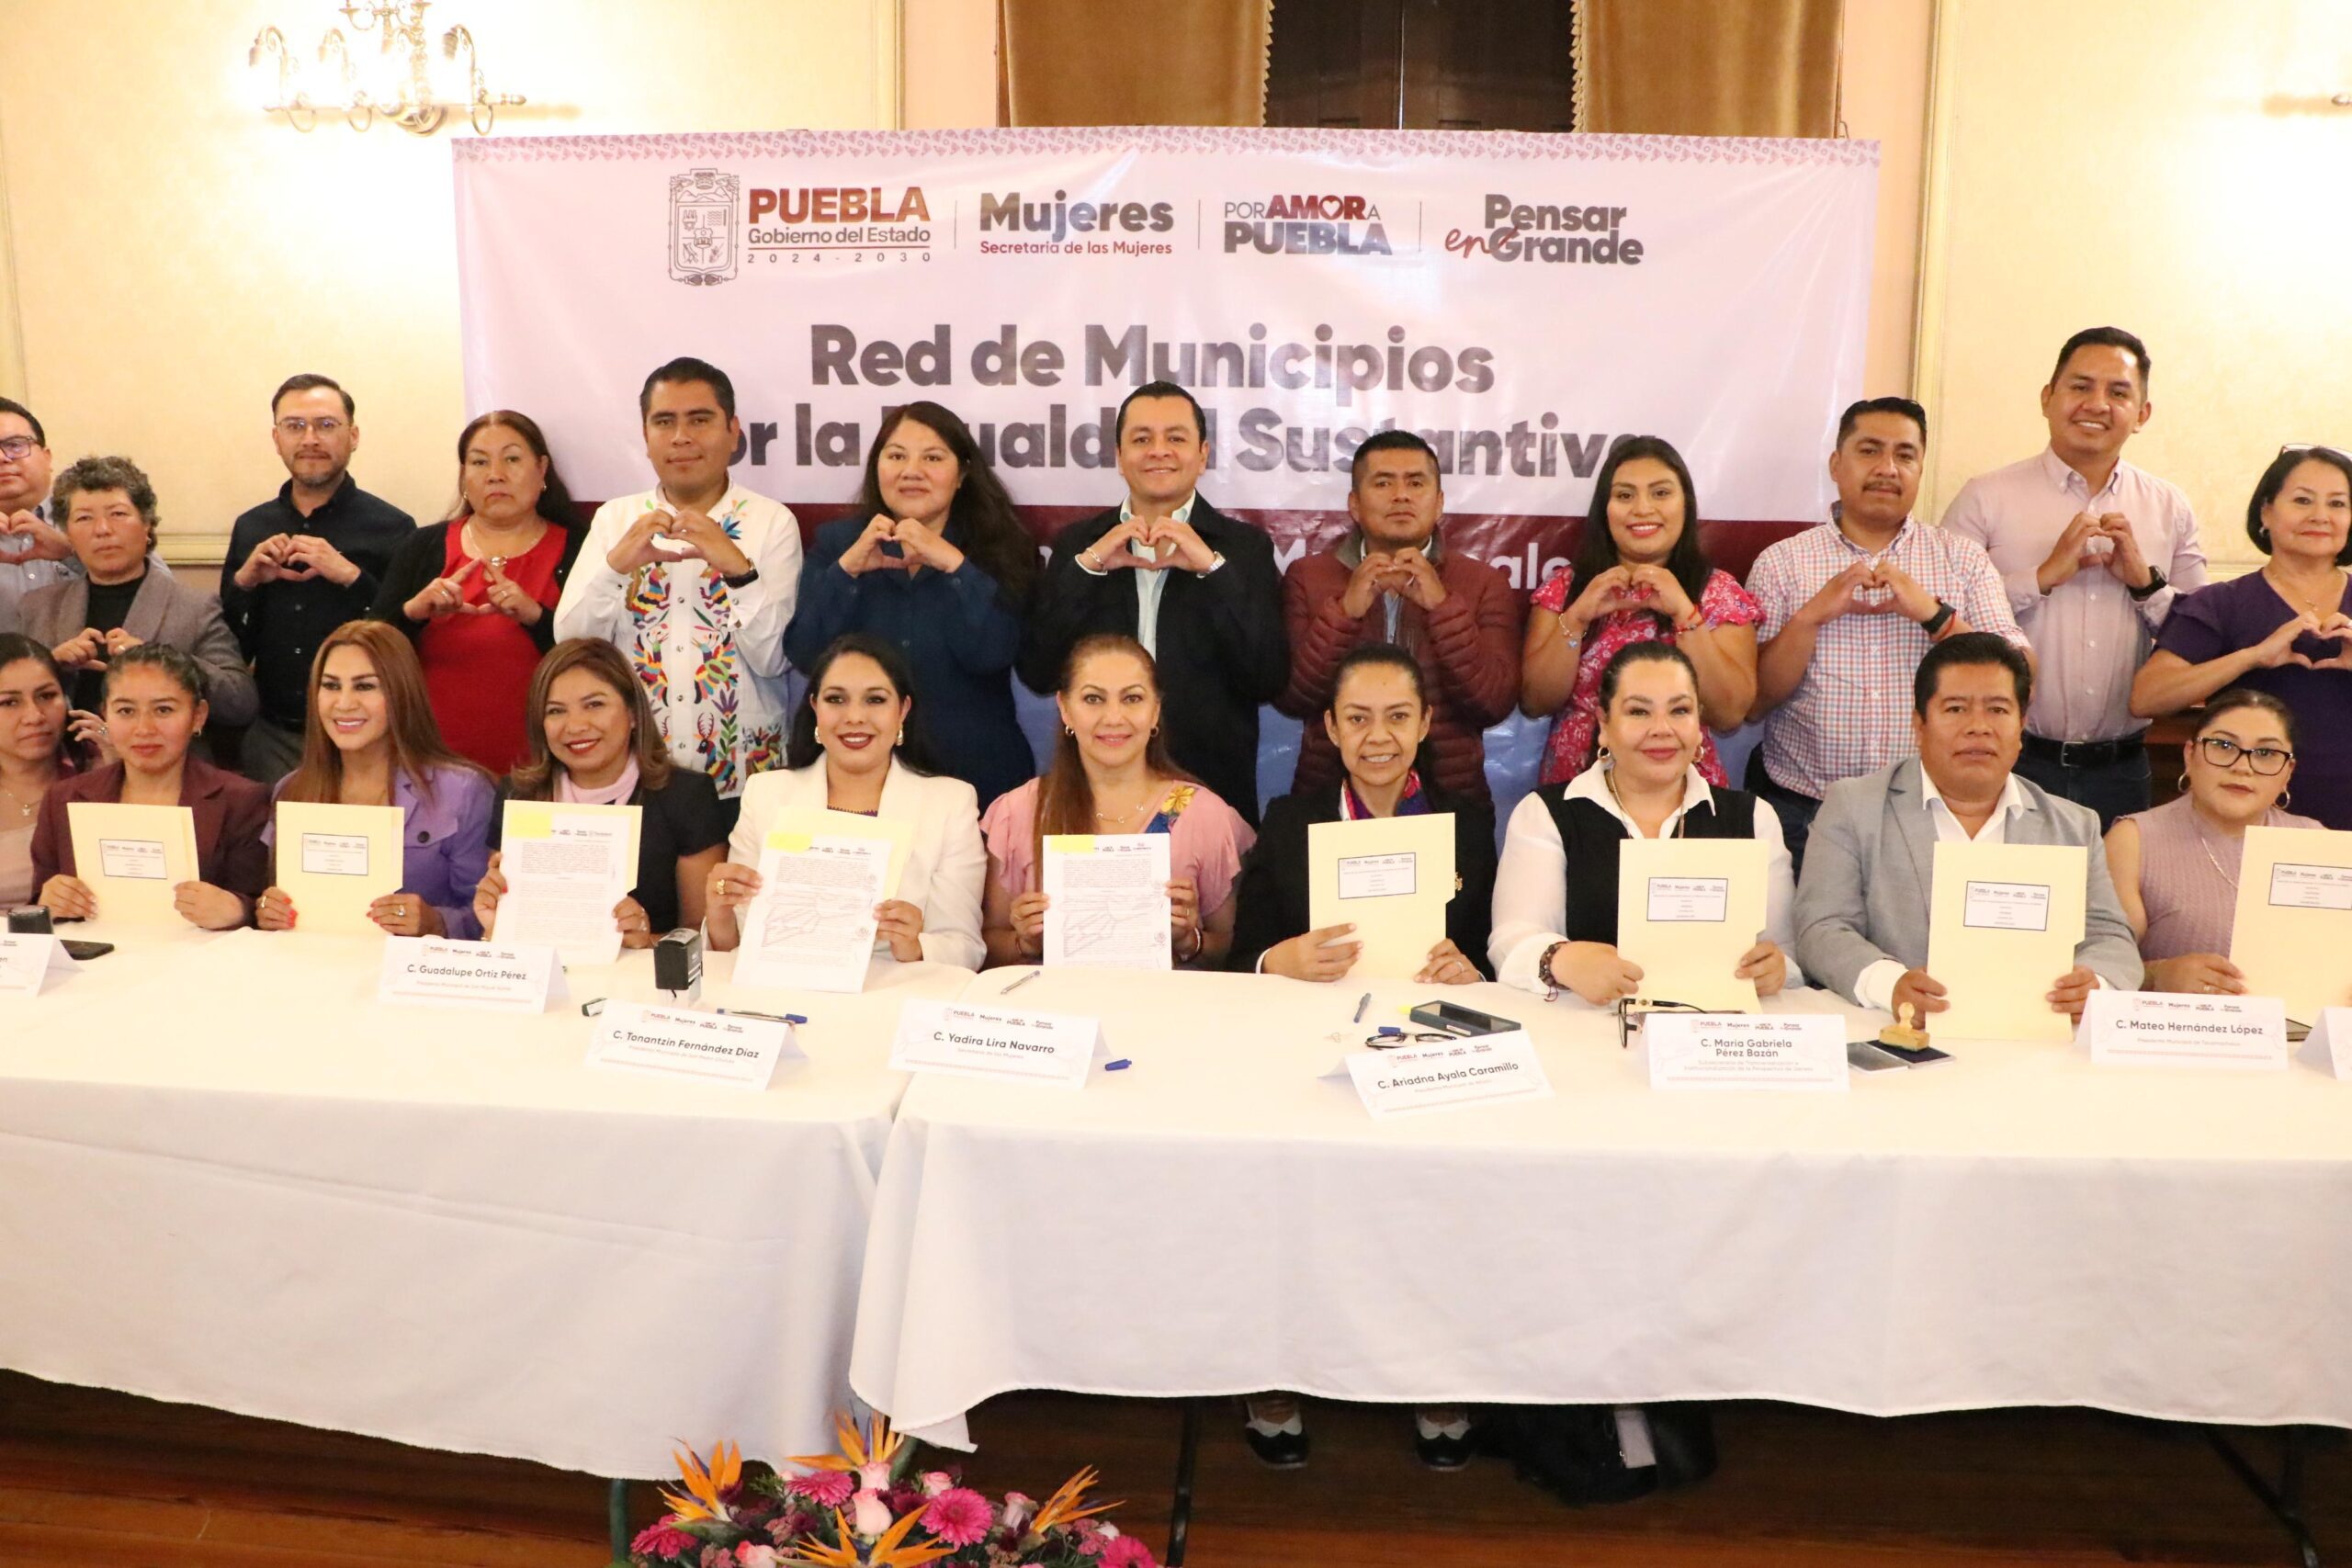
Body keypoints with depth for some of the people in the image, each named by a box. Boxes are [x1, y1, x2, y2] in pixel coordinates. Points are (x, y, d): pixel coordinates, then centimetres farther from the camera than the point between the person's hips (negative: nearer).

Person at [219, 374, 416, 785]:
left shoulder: (392, 528, -4)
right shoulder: (250, 528, 9)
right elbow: (229, 650, 12)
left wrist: (352, 577, -19)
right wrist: (243, 582, -4)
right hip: (271, 736, 4)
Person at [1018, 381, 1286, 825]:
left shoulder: (1245, 546, 0)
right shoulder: (1077, 544, 5)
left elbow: (1269, 681, -10)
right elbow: (1038, 674, -4)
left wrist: (1212, 568, -17)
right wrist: (1088, 566, -13)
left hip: (1213, 792, -1)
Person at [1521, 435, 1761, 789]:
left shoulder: (1718, 592, 3)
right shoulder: (1565, 587, 5)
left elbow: (1730, 714, -7)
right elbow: (1534, 703, -1)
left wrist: (1683, 613, -13)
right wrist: (1576, 617, -11)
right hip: (1575, 788, 1)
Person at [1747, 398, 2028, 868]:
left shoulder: (1964, 560, 8)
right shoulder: (1780, 563, 5)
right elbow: (1752, 703, -3)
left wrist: (1933, 614, -13)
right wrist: (1814, 614, -14)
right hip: (1801, 811, -1)